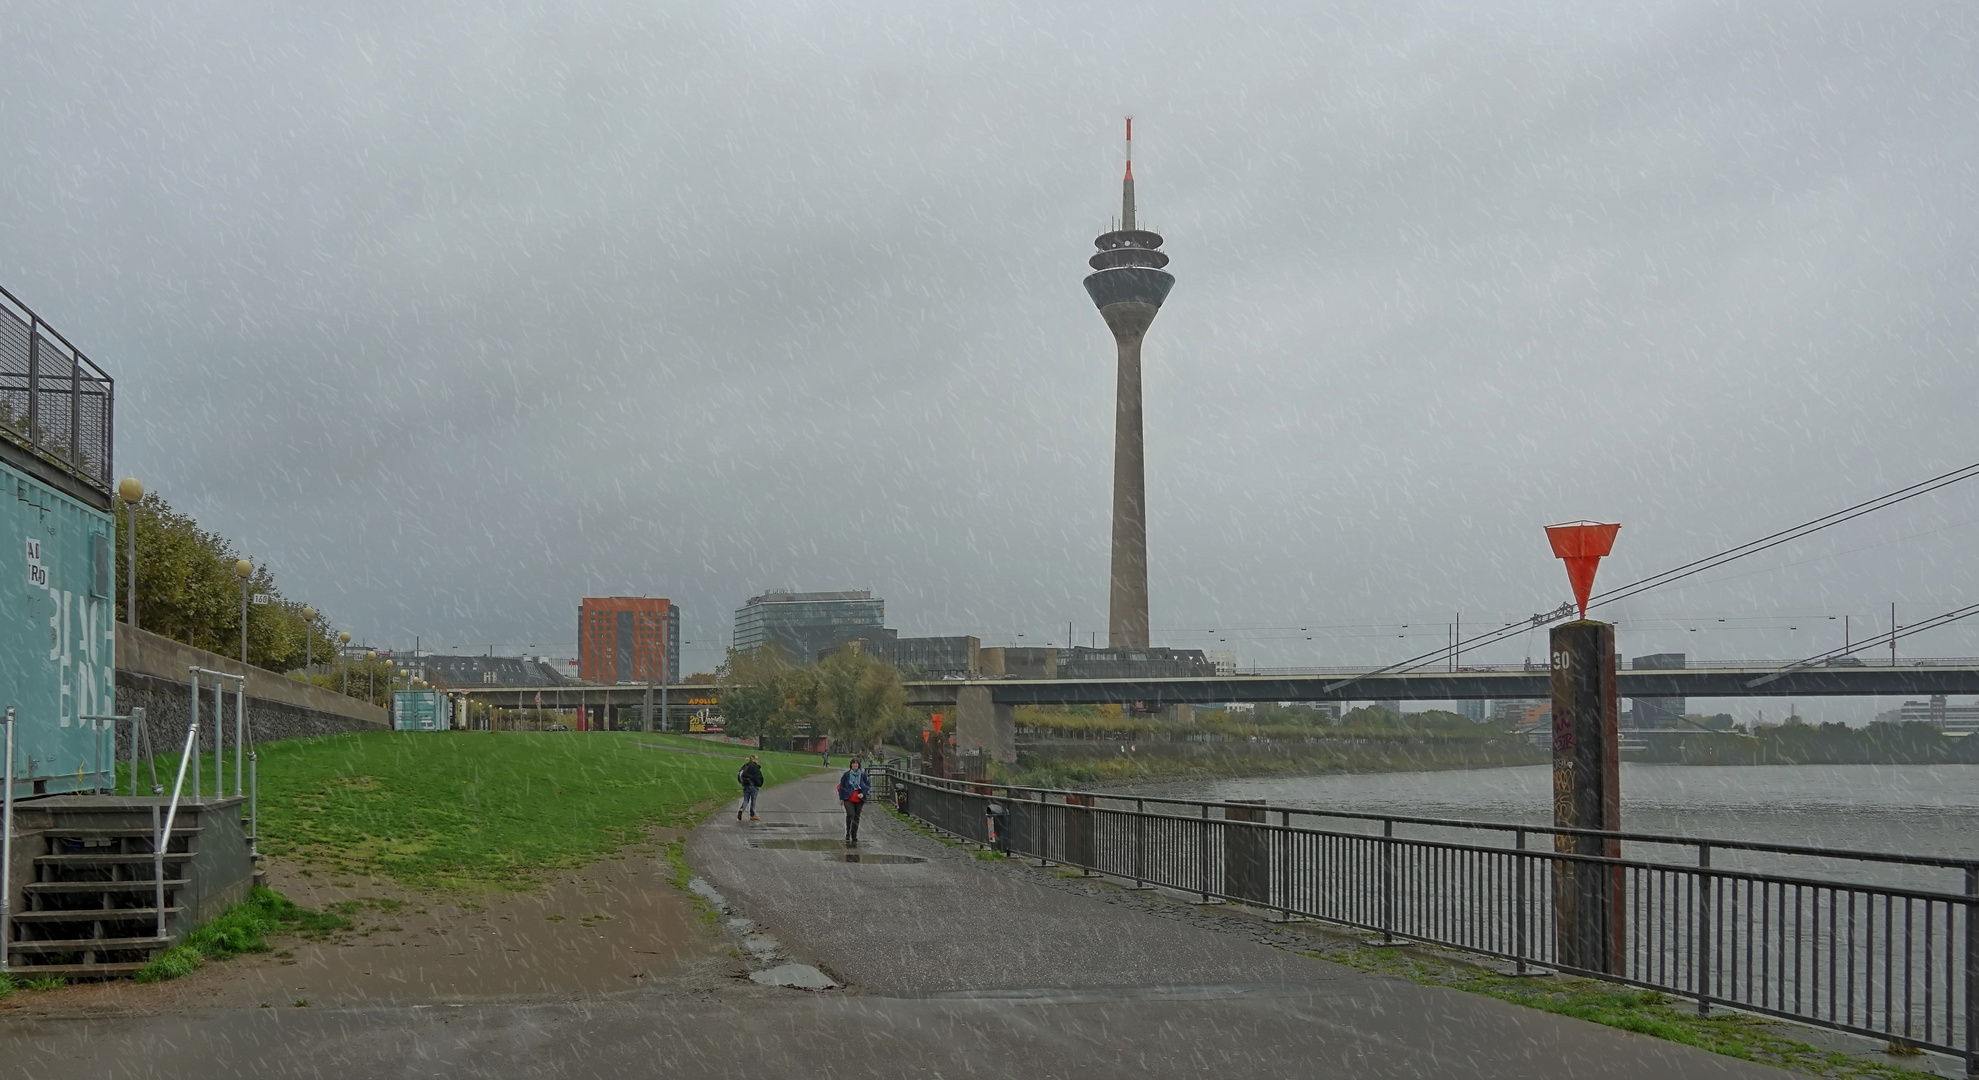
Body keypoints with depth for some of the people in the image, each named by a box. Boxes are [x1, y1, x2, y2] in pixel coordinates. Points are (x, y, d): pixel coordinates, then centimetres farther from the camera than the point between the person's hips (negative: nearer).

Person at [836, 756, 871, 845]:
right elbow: (841, 786, 6)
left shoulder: (863, 775, 2)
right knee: (850, 815, -20)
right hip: (848, 799, -2)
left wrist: (863, 794, -10)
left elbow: (868, 785, 6)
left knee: (856, 817, 10)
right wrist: (841, 798, 4)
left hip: (859, 800, 2)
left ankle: (854, 837, 22)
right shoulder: (846, 774, 0)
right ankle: (848, 835, -13)